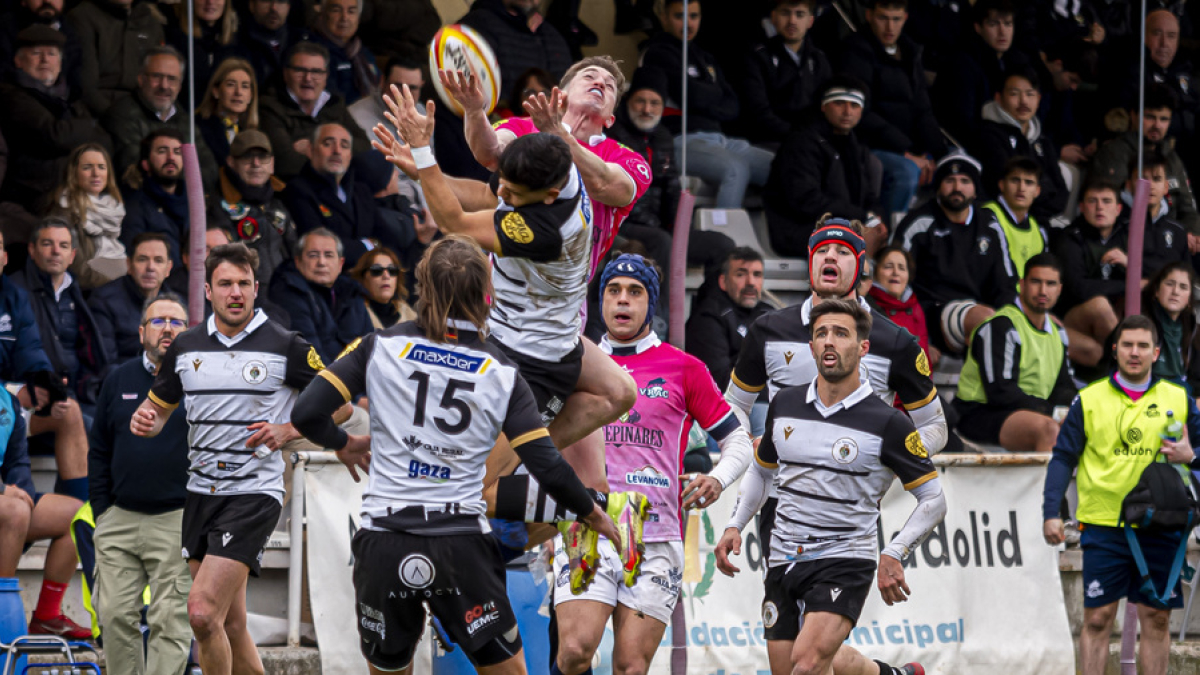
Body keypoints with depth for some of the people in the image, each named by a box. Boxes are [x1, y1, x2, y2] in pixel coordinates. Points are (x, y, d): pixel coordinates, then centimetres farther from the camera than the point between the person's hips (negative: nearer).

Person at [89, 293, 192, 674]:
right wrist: (101, 510, 8)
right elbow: (98, 451, 16)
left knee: (170, 621, -5)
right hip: (119, 520, 3)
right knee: (115, 616, 0)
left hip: (178, 522, -3)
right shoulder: (119, 381, 12)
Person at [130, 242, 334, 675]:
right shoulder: (185, 347, 9)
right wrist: (144, 421, -4)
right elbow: (159, 405, 20)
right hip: (201, 491, 6)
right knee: (230, 627, 9)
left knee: (203, 614, -19)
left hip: (255, 493, -6)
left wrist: (287, 431, -13)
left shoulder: (286, 347, -5)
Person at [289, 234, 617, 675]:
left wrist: (343, 445, 17)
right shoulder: (501, 373, -1)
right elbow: (548, 468, -4)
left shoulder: (382, 348, -1)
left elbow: (306, 414, -5)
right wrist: (593, 515, 14)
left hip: (383, 546, 1)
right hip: (460, 547, -1)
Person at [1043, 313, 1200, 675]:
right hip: (1103, 524, -1)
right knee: (1097, 618, -1)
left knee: (1156, 618, 4)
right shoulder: (1089, 400, 3)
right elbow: (1063, 459, 3)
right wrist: (1051, 513, -6)